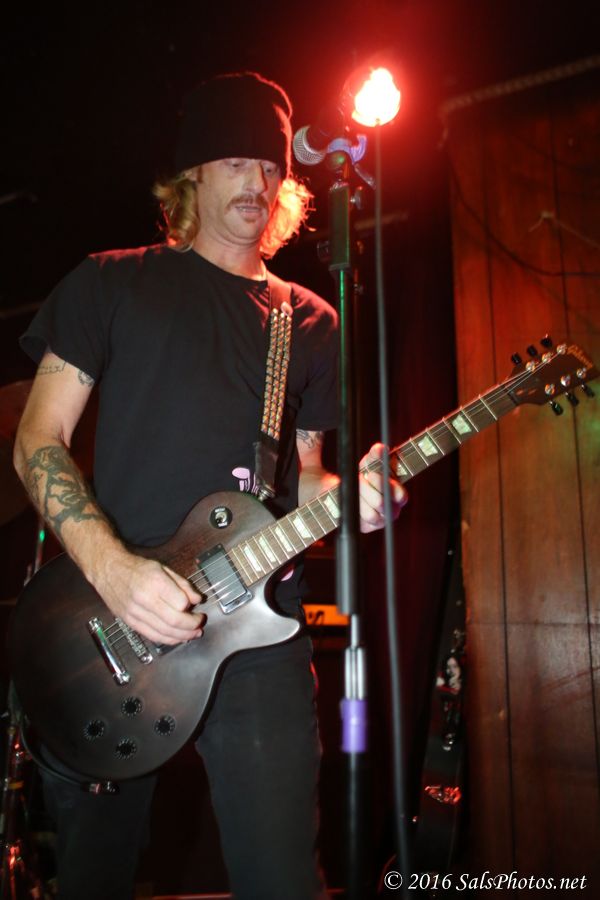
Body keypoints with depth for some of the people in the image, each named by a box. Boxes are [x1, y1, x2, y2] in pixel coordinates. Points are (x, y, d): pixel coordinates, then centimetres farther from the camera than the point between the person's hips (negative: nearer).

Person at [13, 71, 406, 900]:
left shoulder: (311, 322, 15)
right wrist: (111, 567, -15)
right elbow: (39, 438, 0)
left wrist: (345, 496, -6)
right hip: (109, 615, -1)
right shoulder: (114, 282, 7)